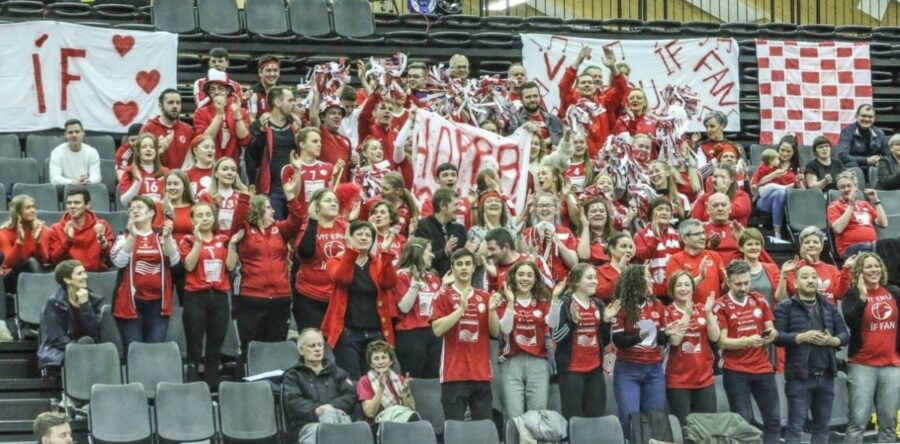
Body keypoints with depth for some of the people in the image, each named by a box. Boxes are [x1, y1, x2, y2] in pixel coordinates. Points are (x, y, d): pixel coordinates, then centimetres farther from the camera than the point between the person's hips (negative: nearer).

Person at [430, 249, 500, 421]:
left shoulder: (484, 297, 12)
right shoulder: (445, 296, 2)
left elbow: (495, 332, 9)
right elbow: (437, 329, -10)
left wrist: (492, 310, -9)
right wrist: (461, 308, -17)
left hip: (481, 372, 4)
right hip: (454, 373, -4)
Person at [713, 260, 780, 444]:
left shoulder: (759, 301, 8)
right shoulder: (721, 306, -6)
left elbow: (771, 329, 13)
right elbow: (722, 341, -10)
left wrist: (771, 333, -12)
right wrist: (747, 341, -26)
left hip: (763, 367, 4)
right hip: (735, 372, -4)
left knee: (774, 419, 4)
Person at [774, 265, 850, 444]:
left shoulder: (829, 308, 14)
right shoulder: (786, 307, -2)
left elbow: (845, 336, 12)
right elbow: (776, 336, -12)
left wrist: (831, 340, -9)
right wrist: (802, 337, -20)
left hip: (826, 377, 5)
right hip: (799, 377, -5)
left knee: (822, 427, 11)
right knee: (795, 426, -5)